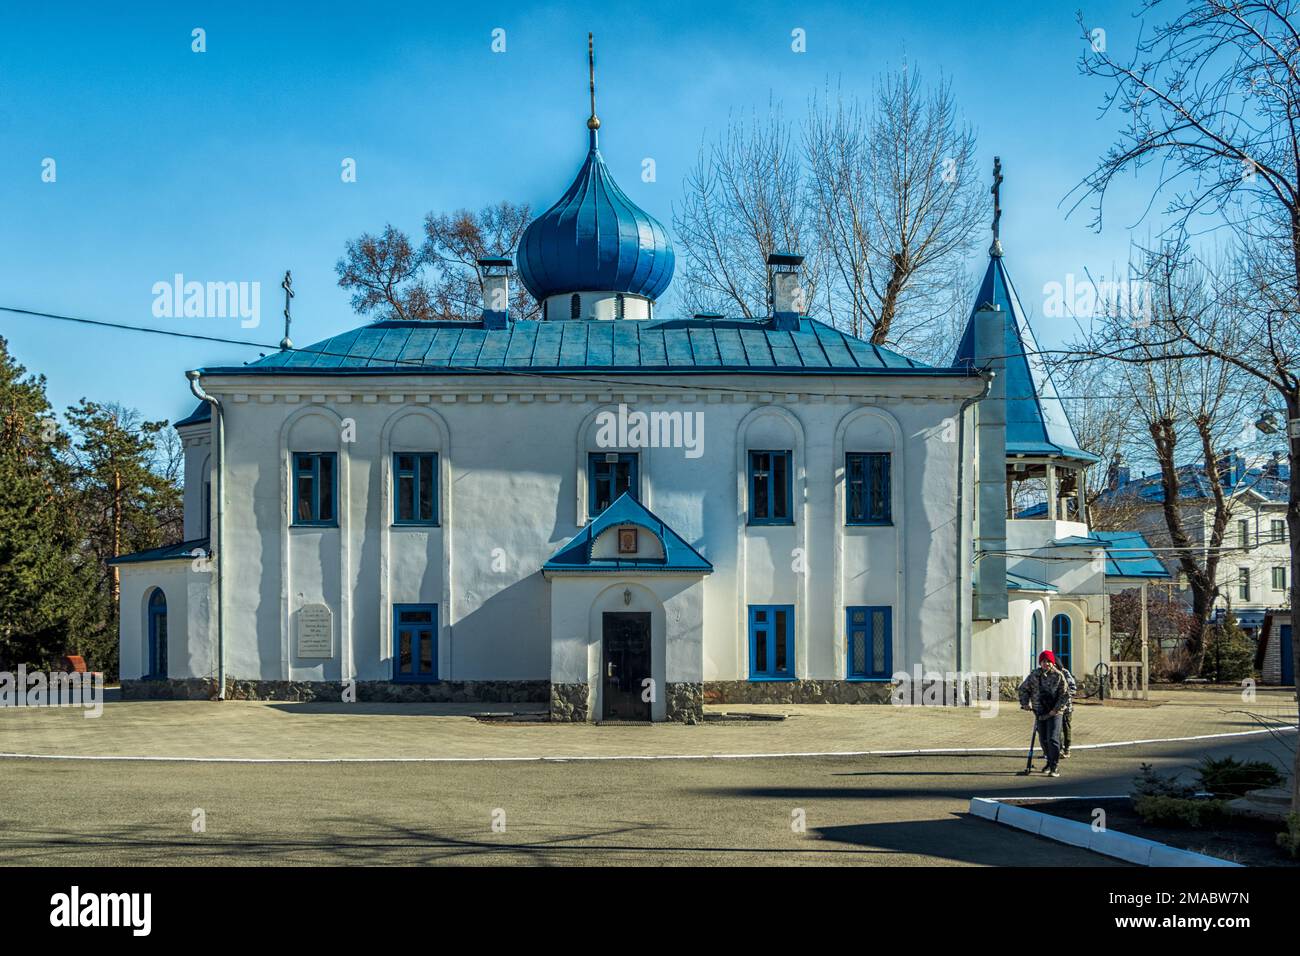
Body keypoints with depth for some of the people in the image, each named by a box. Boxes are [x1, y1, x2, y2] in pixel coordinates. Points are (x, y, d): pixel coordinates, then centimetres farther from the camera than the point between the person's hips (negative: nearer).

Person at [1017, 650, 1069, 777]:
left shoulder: (1058, 676, -7)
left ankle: (1054, 768, -10)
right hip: (1040, 712, 4)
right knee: (1043, 740, 13)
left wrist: (1056, 709, -14)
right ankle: (1049, 762, 34)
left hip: (1054, 713, -4)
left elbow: (1065, 694, -6)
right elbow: (1023, 689, 11)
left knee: (1053, 739, -14)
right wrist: (1025, 703, -3)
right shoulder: (1034, 675, 0)